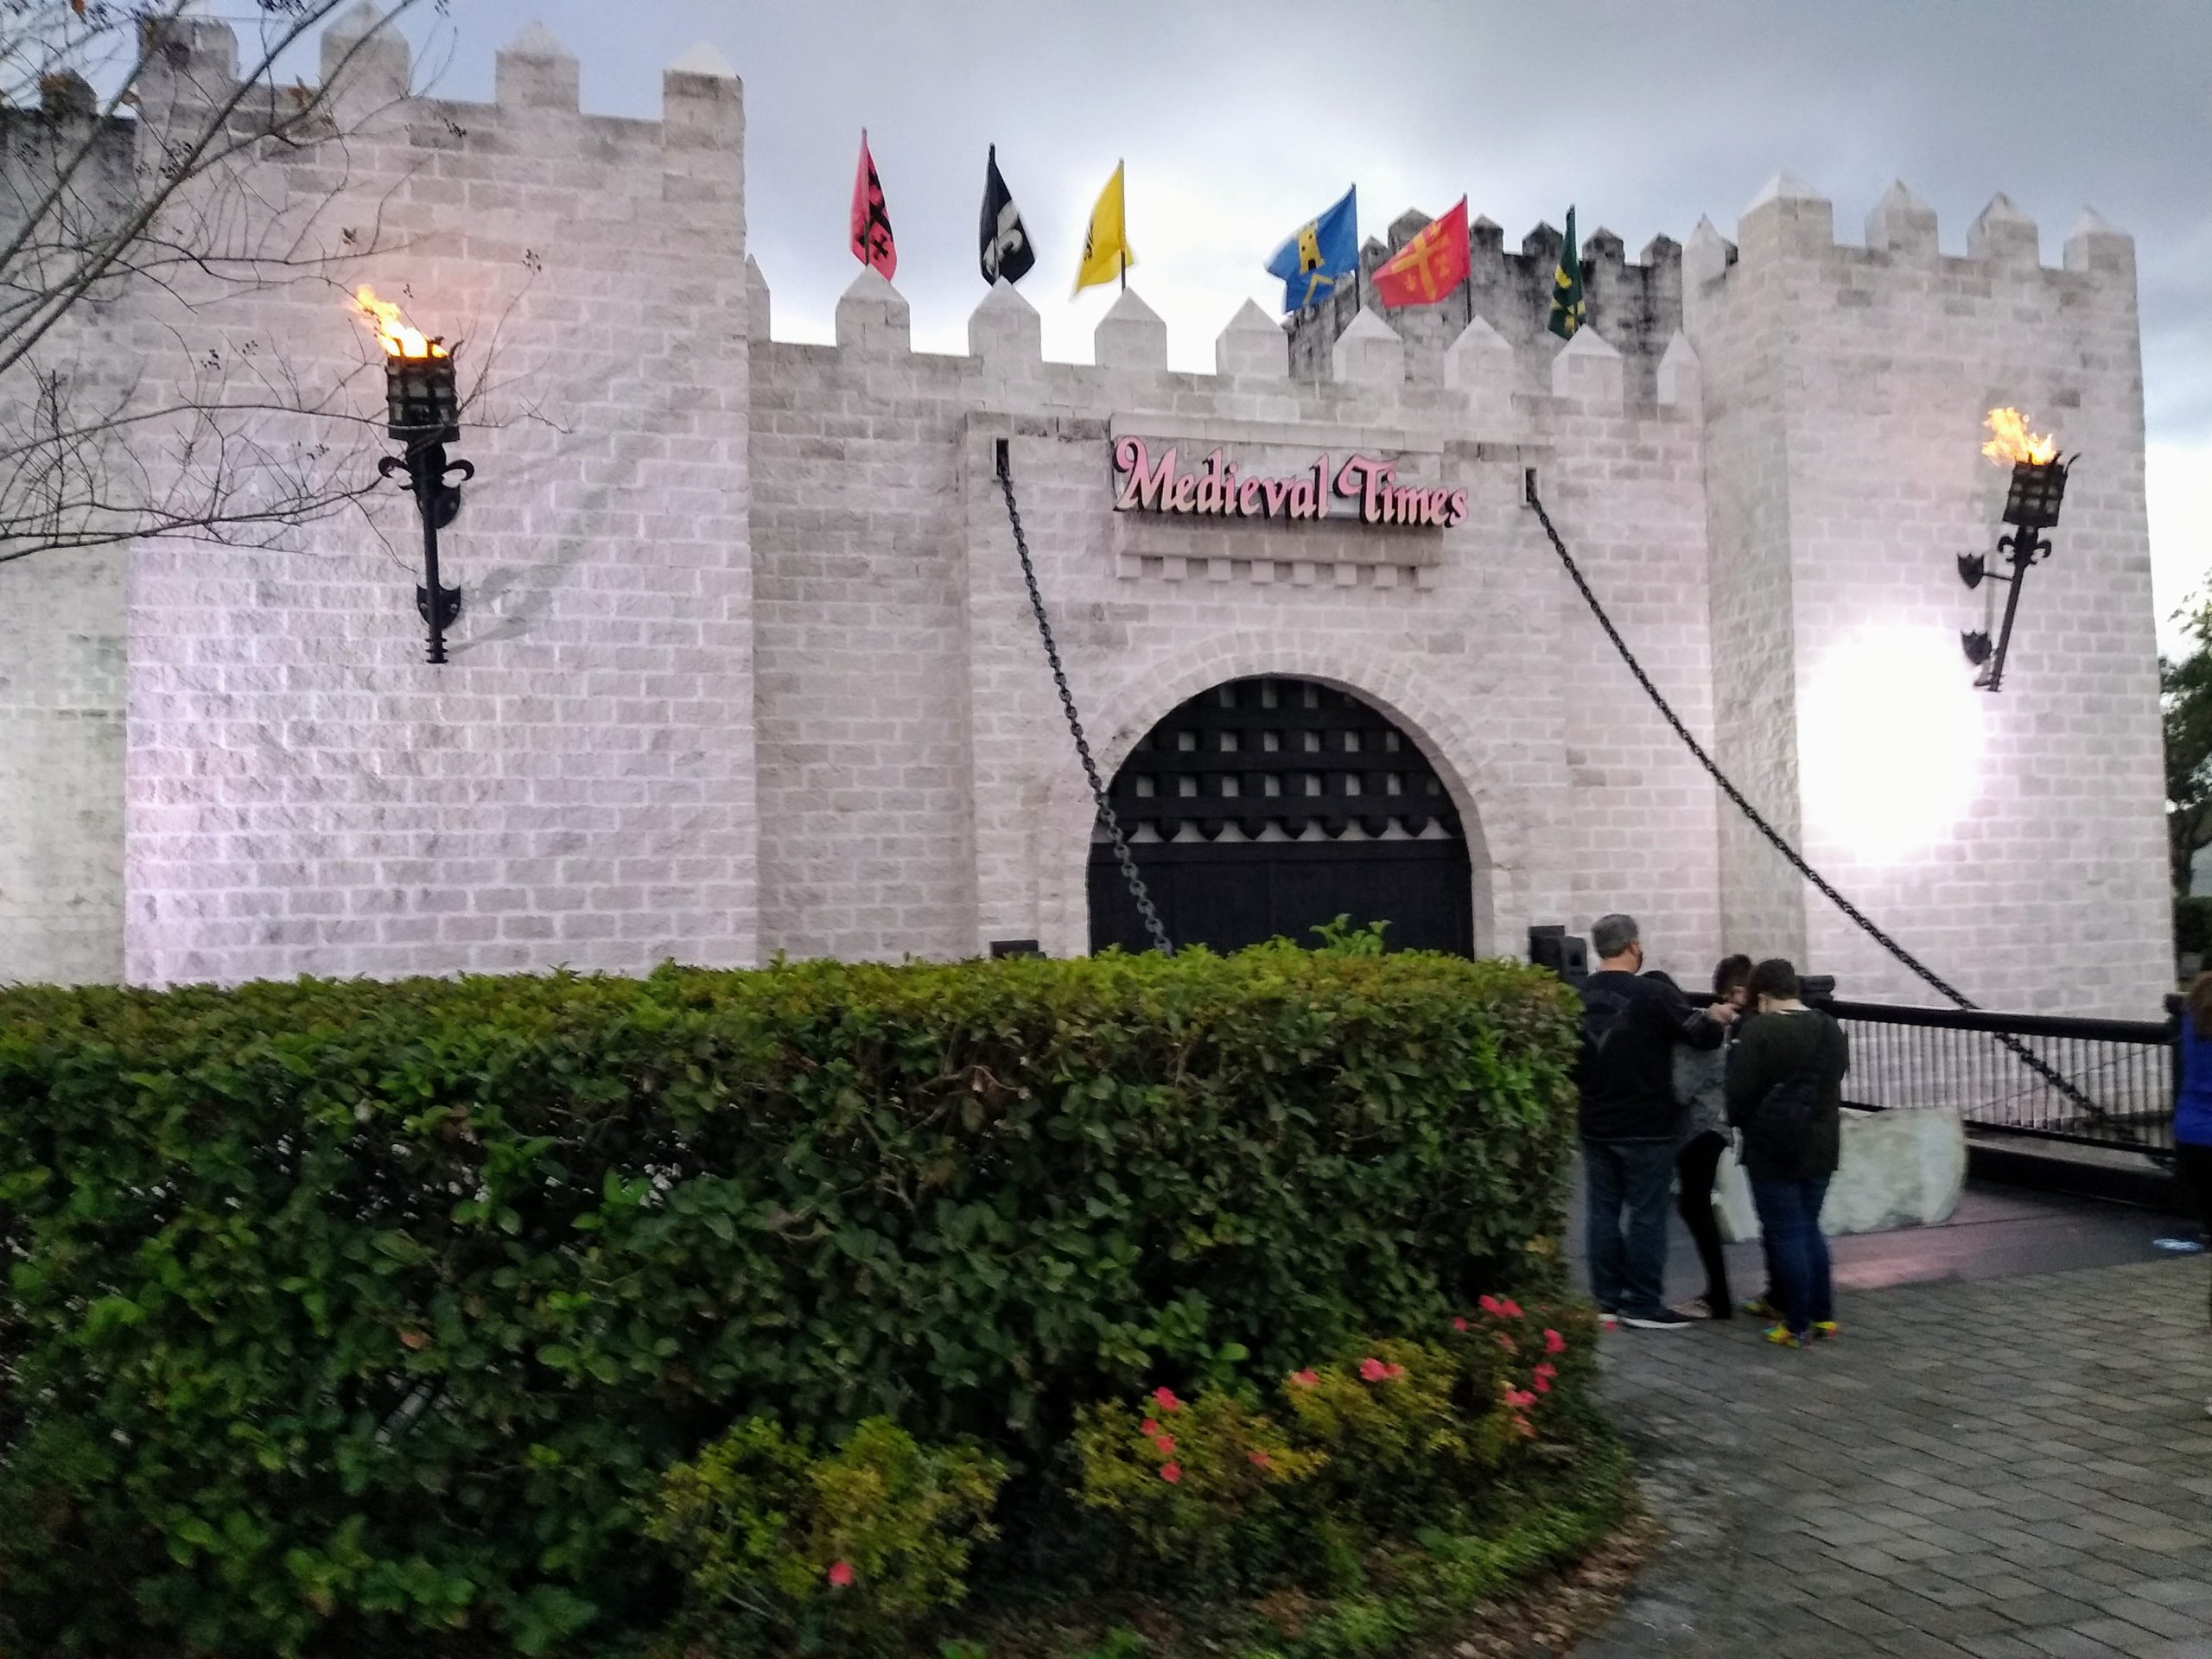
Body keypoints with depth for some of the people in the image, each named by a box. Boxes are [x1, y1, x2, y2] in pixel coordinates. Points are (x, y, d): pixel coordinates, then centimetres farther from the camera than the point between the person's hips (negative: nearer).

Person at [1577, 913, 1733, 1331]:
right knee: (1647, 1214, 2)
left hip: (1595, 1125, 5)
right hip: (1646, 1126, -5)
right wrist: (1718, 1018, 14)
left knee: (1603, 1211, 11)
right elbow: (1702, 1034, -8)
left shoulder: (1578, 997, 2)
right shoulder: (1654, 994, -15)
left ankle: (1606, 1299, 15)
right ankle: (1642, 1304, 5)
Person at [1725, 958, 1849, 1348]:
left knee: (1785, 1232, 1)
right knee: (1809, 1226, 18)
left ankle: (1797, 1326, 5)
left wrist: (1740, 1120, 6)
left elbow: (1741, 1092, -13)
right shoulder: (1832, 1031, 8)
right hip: (1821, 1146, 7)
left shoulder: (1759, 1031, -15)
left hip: (1774, 1148, -7)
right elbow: (1833, 1086, 14)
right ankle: (1823, 1315, 21)